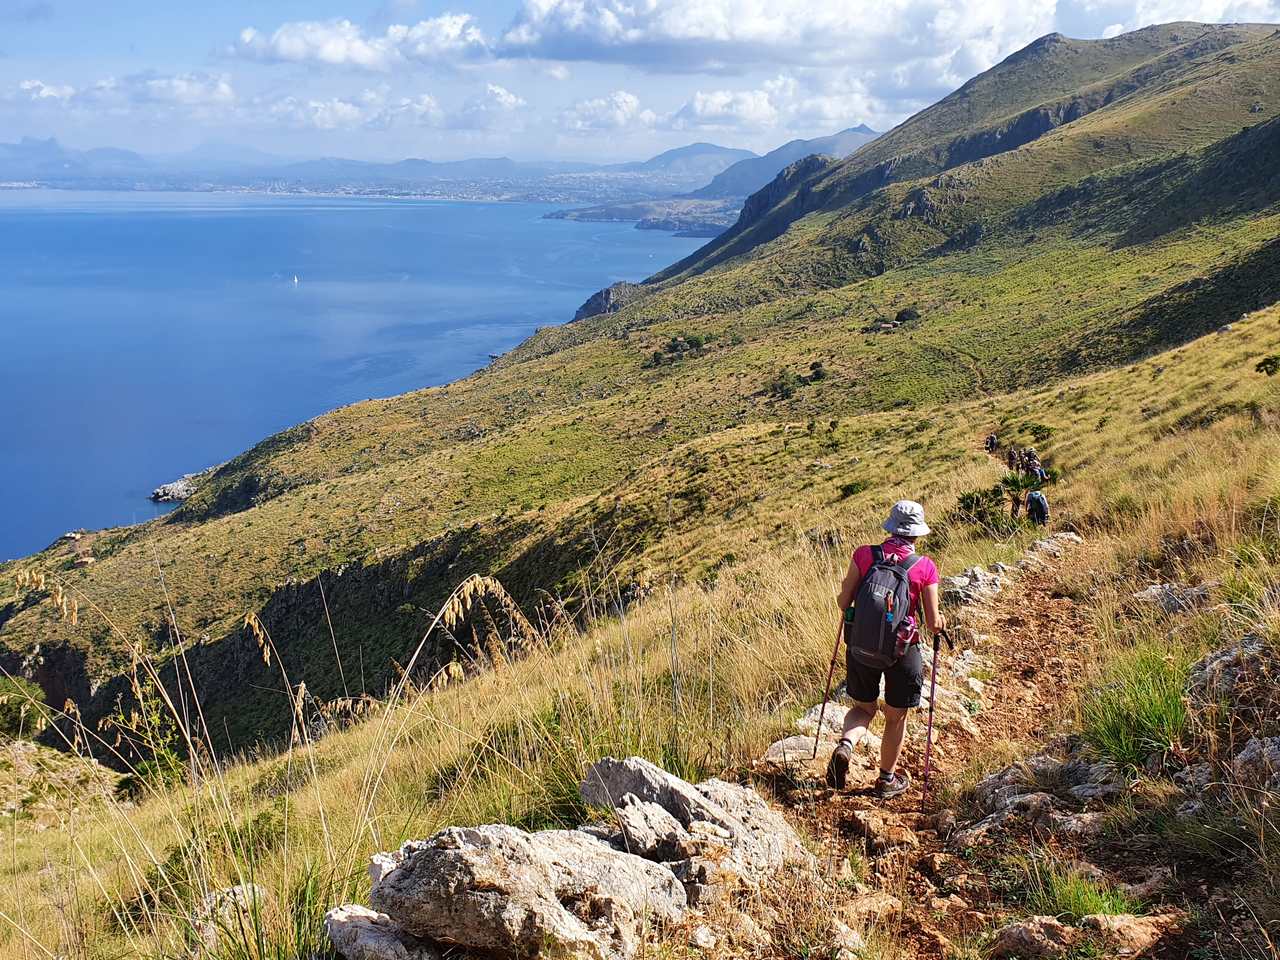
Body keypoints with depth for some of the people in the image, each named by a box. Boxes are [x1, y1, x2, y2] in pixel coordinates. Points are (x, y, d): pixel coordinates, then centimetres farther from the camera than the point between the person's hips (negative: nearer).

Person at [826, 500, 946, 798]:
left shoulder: (863, 555, -9)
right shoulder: (925, 567, -11)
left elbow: (844, 603, -6)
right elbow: (934, 623, -7)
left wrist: (846, 587, 16)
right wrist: (941, 620, 15)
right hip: (903, 650, -1)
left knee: (863, 707, 22)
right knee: (896, 717, 19)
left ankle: (845, 745, -7)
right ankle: (887, 779, 32)